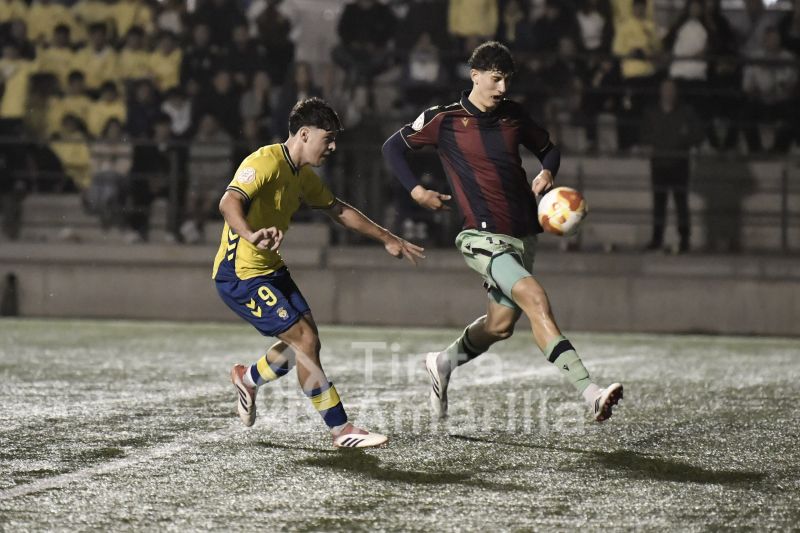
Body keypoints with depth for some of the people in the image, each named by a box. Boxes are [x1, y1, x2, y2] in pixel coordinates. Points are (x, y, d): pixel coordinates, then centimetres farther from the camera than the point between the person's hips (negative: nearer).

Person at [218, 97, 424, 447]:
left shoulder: (302, 175, 10)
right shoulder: (266, 163, -21)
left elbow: (338, 210, 25)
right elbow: (229, 202, -37)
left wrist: (387, 239, 29)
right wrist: (251, 235, -58)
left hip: (270, 269, 10)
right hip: (240, 274, -10)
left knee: (305, 341, 11)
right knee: (305, 341, -13)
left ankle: (247, 378, 36)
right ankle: (341, 431, -8)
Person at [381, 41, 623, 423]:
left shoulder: (514, 116, 9)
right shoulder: (444, 120, -3)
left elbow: (548, 149, 23)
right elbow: (393, 147, 8)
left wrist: (547, 173, 0)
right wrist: (416, 191, -3)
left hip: (523, 235, 7)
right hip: (484, 236, -7)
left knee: (500, 325, 13)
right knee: (535, 298, -25)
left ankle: (443, 363, 44)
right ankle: (590, 394, -35)